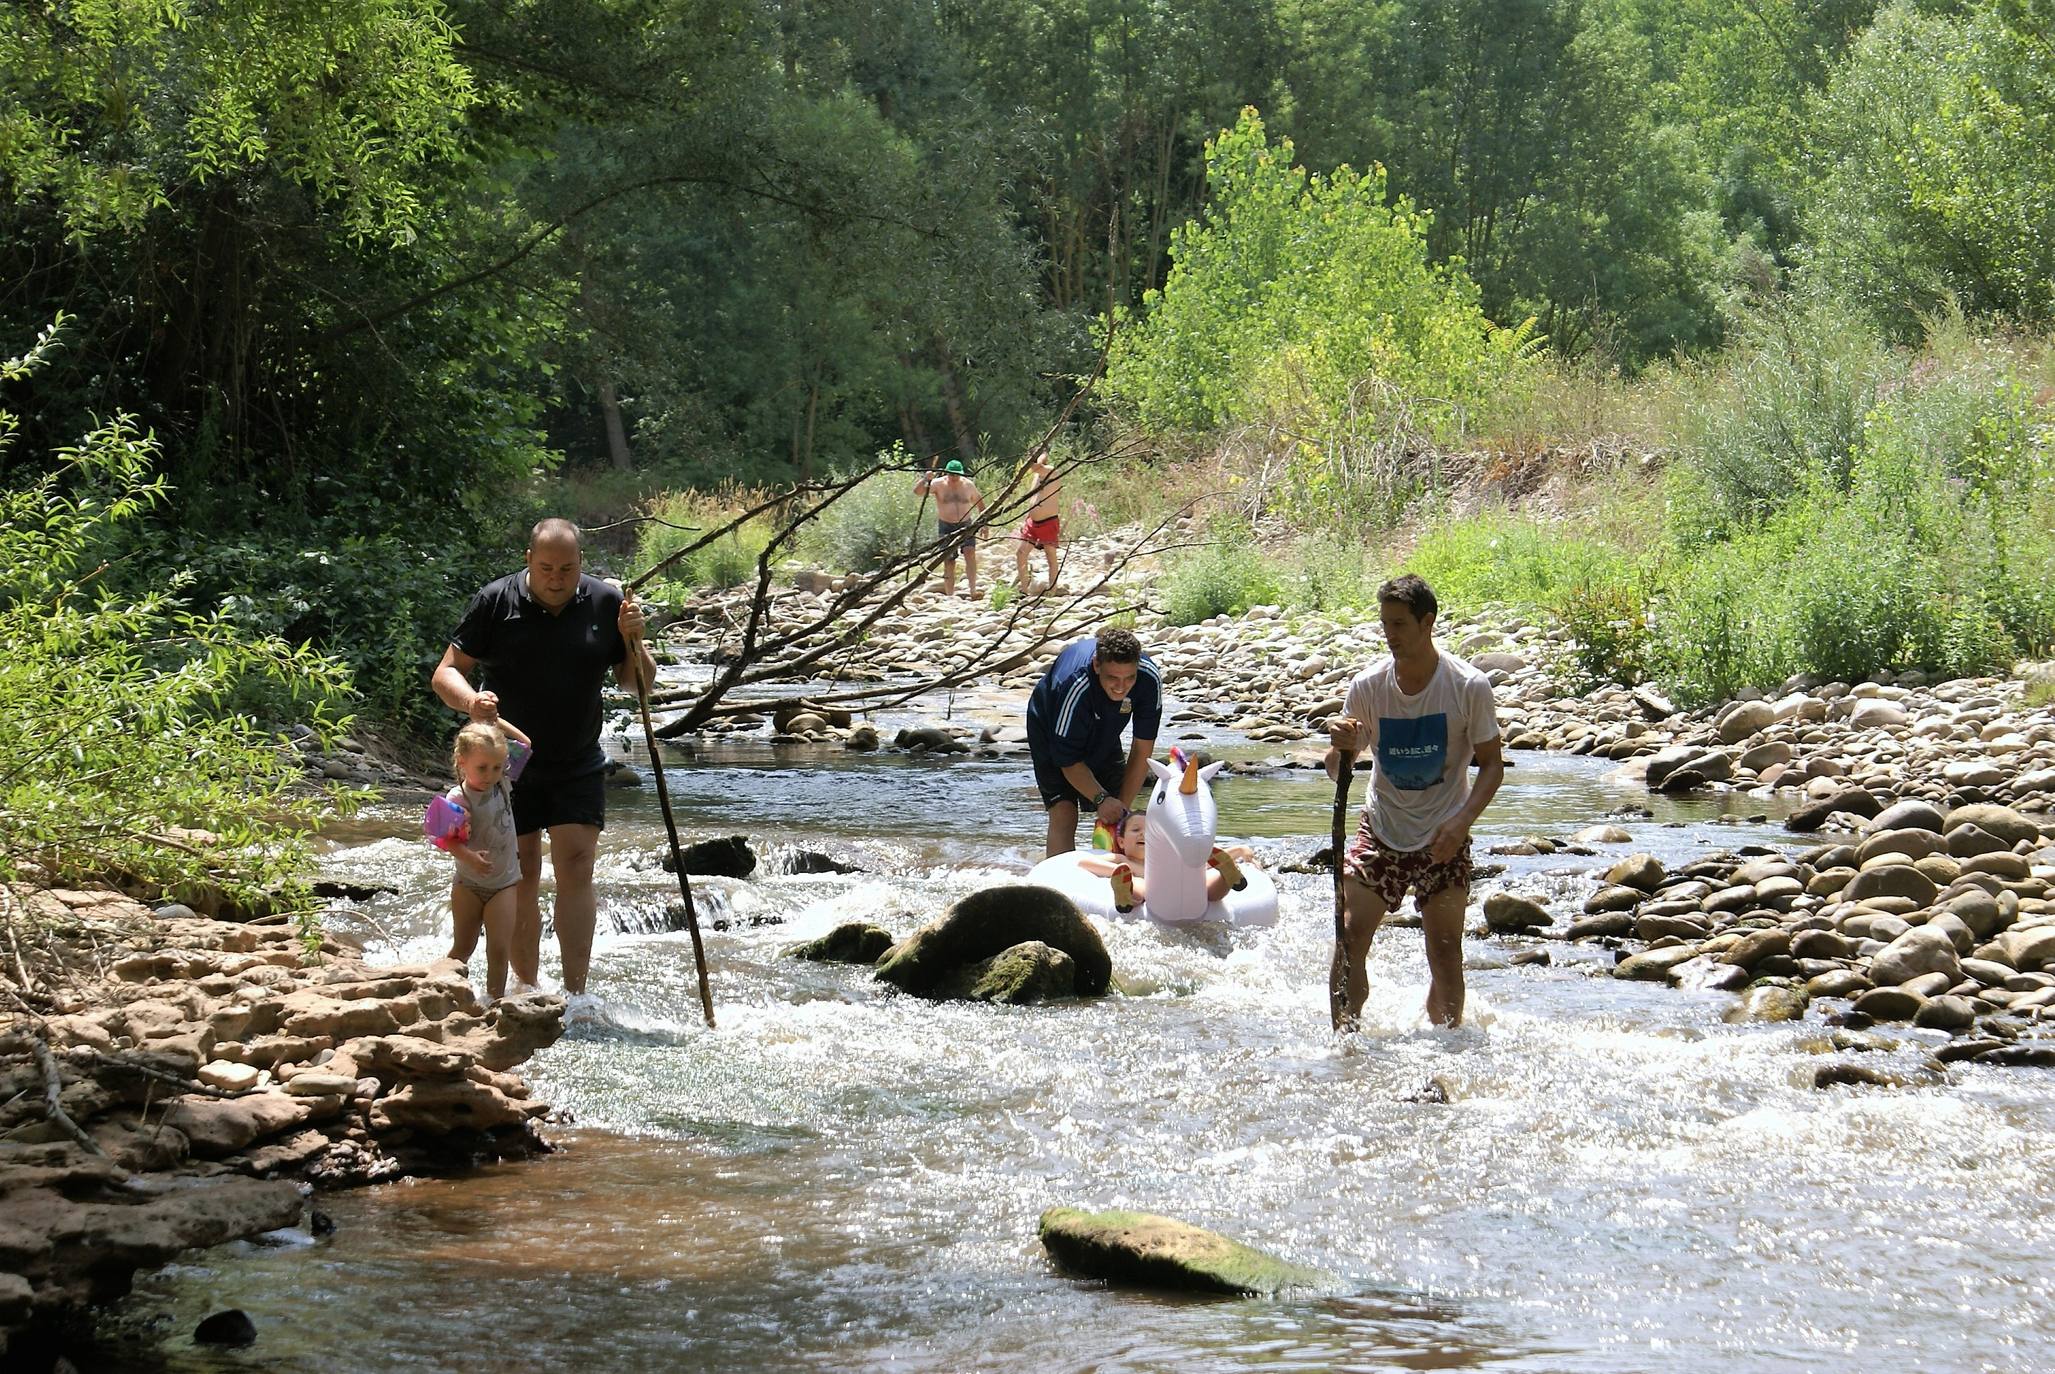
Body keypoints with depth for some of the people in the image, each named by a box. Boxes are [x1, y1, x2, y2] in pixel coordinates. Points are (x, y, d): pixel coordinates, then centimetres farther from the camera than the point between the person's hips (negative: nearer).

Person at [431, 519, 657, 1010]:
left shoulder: (606, 603, -3)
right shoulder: (495, 602, -8)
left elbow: (638, 683, 5)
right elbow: (446, 673, -6)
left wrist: (633, 641, -16)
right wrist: (470, 701, -28)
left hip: (577, 767, 1)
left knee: (575, 870, -11)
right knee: (520, 880, 3)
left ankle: (575, 992, -12)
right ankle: (526, 991, 14)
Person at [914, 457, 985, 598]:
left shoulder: (968, 485, 1)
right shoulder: (938, 484, -6)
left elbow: (979, 502, 16)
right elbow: (917, 492, -17)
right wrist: (925, 479, -36)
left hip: (966, 525, 1)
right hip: (946, 527, -1)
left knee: (970, 554, -21)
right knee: (949, 562, -2)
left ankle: (973, 591, -19)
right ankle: (950, 595, 5)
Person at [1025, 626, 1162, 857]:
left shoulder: (1149, 678, -30)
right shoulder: (1073, 686, -42)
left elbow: (1142, 750, -21)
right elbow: (1069, 762, -30)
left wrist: (1122, 805, -22)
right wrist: (1101, 799, -40)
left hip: (1103, 735, 4)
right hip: (1052, 731, -4)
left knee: (1113, 816, -4)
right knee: (1064, 814, -19)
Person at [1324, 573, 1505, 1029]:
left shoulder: (1469, 687, -11)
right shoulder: (1367, 687, -6)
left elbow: (1492, 763, -5)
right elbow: (1338, 773, 0)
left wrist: (1463, 820, -20)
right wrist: (1341, 749, -25)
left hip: (1443, 837, -2)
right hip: (1381, 831, 2)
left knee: (1445, 950, -3)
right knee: (1349, 937, -9)